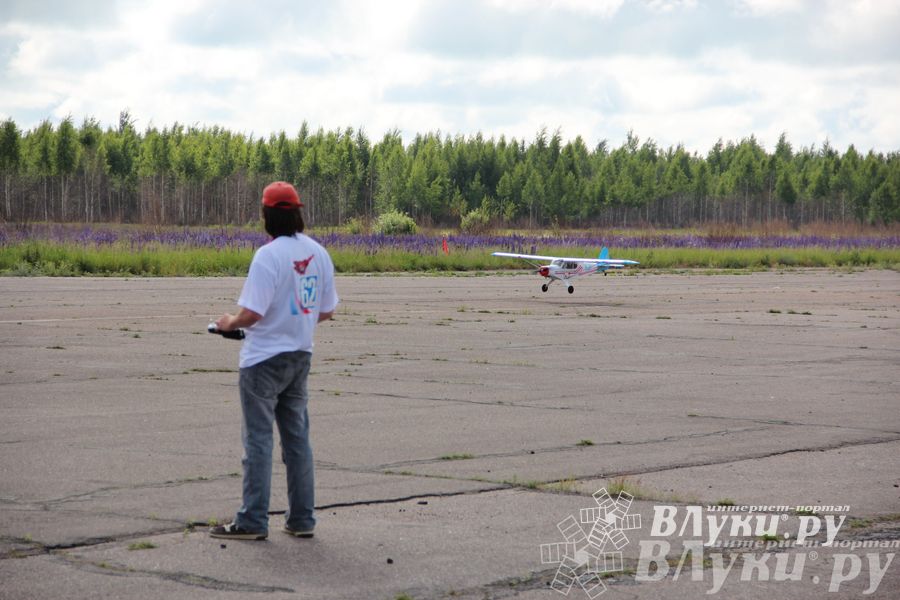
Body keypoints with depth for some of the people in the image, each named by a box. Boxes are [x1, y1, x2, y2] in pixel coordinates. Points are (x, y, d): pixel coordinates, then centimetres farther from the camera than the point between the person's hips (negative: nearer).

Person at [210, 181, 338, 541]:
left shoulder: (269, 255, -18)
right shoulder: (318, 254, 3)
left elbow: (252, 313, -22)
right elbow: (327, 311, 9)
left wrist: (230, 322, -2)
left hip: (264, 359, -6)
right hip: (300, 356, 7)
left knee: (258, 438, 0)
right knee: (297, 437, 13)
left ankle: (253, 522, 3)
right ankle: (301, 519, 16)